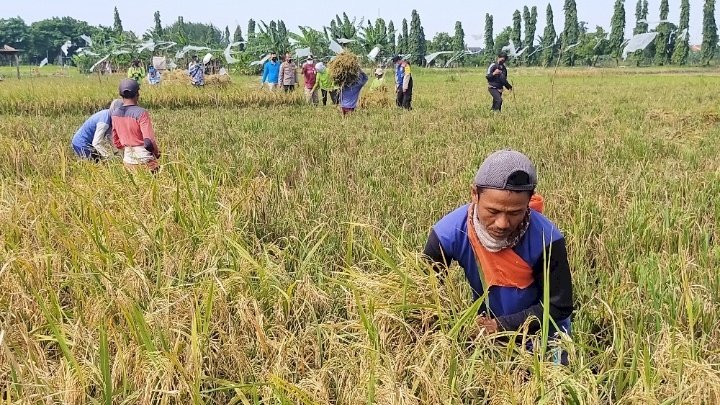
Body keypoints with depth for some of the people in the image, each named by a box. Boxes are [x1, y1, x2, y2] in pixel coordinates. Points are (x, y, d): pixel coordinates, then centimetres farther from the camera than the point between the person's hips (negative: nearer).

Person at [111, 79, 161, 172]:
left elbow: (116, 141, 12)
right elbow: (149, 141, -19)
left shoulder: (115, 114, 3)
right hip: (144, 159, -6)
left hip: (128, 159, 6)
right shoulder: (141, 113, -15)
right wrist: (157, 153, -1)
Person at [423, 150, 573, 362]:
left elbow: (558, 306, -21)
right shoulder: (448, 233, -28)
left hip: (541, 334, -1)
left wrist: (502, 326, -29)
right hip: (483, 323, 2)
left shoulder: (546, 239, -32)